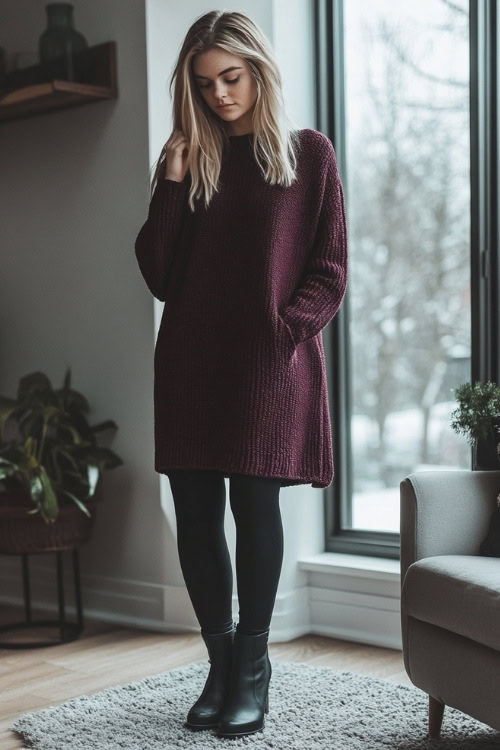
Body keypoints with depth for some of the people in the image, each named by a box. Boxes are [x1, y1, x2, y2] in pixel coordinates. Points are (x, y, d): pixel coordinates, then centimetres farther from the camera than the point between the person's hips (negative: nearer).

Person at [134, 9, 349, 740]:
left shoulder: (308, 153, 4)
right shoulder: (187, 161, 13)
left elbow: (329, 270, 2)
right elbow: (158, 276, 7)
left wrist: (285, 331, -12)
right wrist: (172, 185, -2)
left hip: (270, 366, -3)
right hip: (190, 364, 4)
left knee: (254, 505, -3)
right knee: (196, 514, 3)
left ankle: (253, 666, 11)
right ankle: (221, 660, 18)